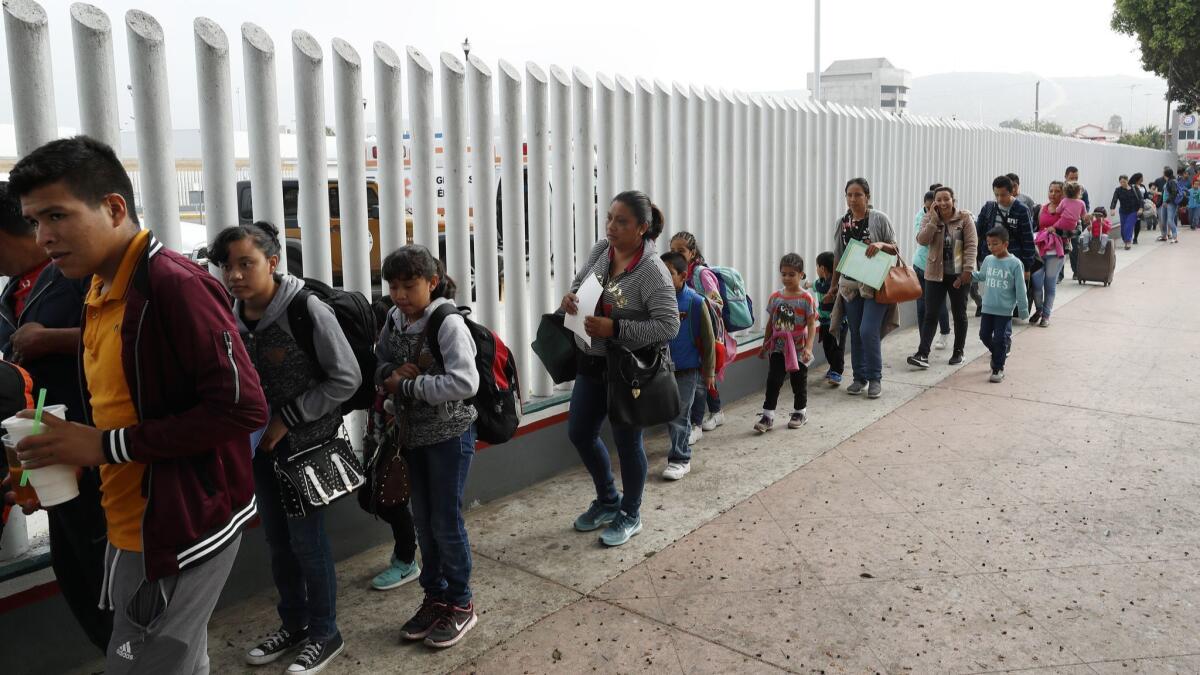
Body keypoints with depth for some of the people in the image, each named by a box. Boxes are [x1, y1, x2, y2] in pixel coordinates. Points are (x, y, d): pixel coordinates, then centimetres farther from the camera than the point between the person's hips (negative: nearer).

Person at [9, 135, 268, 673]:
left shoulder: (175, 285, -18)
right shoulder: (100, 292, 12)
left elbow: (242, 406, -24)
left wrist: (108, 446, -20)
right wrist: (73, 455, 0)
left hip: (182, 532, -9)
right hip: (131, 531, 9)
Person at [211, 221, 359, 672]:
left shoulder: (307, 309, -20)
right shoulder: (233, 317, -1)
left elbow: (346, 379, -18)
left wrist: (287, 419, -17)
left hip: (305, 445, -6)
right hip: (261, 445, 6)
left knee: (307, 539, 3)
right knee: (277, 540, 17)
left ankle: (324, 634, 22)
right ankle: (294, 624, 35)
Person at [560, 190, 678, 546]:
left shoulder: (652, 271, -20)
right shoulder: (600, 250, -1)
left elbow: (668, 326, -23)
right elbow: (580, 282, 16)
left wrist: (615, 329, -27)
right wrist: (570, 297, -7)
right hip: (591, 361, 7)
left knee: (627, 440, 8)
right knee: (579, 433, 15)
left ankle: (630, 515, 30)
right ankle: (608, 501, 38)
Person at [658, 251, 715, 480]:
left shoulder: (695, 302, -14)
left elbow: (708, 339, -7)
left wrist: (709, 371, -4)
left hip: (687, 369, -4)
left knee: (680, 415, -1)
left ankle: (680, 459, 9)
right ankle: (682, 446, 35)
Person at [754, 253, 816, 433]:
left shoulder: (806, 298, -9)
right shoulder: (775, 297, 2)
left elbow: (811, 325, -10)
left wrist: (808, 347, -20)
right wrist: (764, 346, 14)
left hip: (798, 348, -2)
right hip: (778, 347, 2)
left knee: (799, 381, 12)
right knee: (773, 380, -4)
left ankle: (800, 411, 30)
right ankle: (768, 415, -1)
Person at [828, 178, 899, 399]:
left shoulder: (879, 219, -5)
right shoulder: (841, 223, 7)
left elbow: (895, 248, 0)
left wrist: (881, 245, -20)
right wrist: (833, 284, 18)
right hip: (850, 285, 4)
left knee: (868, 331, -12)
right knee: (855, 333, 8)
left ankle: (875, 378, 4)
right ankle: (859, 377, 21)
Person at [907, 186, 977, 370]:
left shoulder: (965, 218, -4)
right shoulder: (929, 219, 1)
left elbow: (971, 245, -8)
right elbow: (922, 239, -14)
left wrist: (967, 270, -16)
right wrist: (934, 219, -19)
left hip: (958, 274, -1)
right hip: (935, 274, 1)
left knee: (959, 314, 11)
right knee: (931, 314, -3)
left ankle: (958, 352, 24)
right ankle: (922, 354, -6)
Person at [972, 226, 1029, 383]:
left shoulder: (1014, 264, -12)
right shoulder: (988, 260, 2)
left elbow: (1020, 289, -9)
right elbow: (980, 276, 20)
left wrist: (1023, 310, -7)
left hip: (1004, 310, -5)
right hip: (988, 308, 5)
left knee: (999, 339, 0)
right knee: (984, 335, 12)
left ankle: (998, 369, 13)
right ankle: (999, 354, 39)